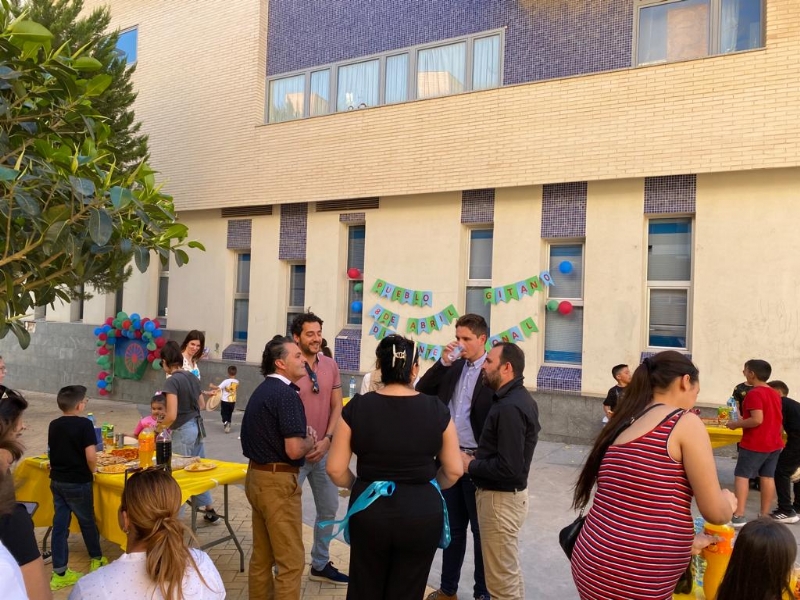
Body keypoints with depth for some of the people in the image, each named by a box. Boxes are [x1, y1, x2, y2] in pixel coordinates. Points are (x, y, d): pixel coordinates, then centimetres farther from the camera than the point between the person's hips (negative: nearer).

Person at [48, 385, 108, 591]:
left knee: (60, 523, 9)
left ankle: (59, 573, 13)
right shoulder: (84, 424, -18)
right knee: (87, 521, 13)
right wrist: (91, 472, -5)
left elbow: (54, 450, 12)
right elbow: (91, 456, -23)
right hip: (77, 482, -5)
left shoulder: (54, 425, 3)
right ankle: (97, 560, 32)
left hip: (57, 481, 6)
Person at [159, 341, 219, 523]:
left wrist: (159, 428, -4)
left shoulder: (172, 380, -16)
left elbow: (172, 415, -21)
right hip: (197, 427, 8)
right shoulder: (192, 377, 7)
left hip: (183, 431, -8)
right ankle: (210, 510, 28)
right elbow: (202, 405, 18)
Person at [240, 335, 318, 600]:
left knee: (261, 555, 18)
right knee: (290, 560, -1)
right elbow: (294, 450, -25)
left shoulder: (262, 390, 11)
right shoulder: (286, 394, -18)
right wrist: (310, 441, -4)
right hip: (277, 481, -10)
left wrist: (302, 435, 8)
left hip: (256, 476, 10)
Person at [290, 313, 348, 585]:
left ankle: (320, 565, 33)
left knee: (329, 508, 16)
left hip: (324, 450, 6)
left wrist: (326, 440, -8)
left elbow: (337, 407, 4)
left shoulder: (331, 365, 2)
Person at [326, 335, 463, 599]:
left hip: (370, 511, 0)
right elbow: (454, 470, -1)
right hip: (421, 513, 0)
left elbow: (335, 469, -5)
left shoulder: (357, 407, -8)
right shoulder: (436, 409, -8)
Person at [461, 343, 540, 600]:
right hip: (508, 493, 10)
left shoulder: (509, 407, -24)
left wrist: (471, 465, -16)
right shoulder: (521, 398, 8)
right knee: (510, 571, 23)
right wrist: (478, 460, 6)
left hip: (500, 498, -10)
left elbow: (508, 468, -29)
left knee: (501, 579, 3)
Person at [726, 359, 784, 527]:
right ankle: (765, 516, 14)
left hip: (754, 444, -8)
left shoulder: (754, 394, -17)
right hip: (774, 443, 8)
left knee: (741, 475, -3)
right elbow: (773, 418, 19)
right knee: (768, 477, 10)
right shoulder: (775, 394, 12)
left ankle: (738, 516, -9)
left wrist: (736, 424, -11)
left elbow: (757, 420, -24)